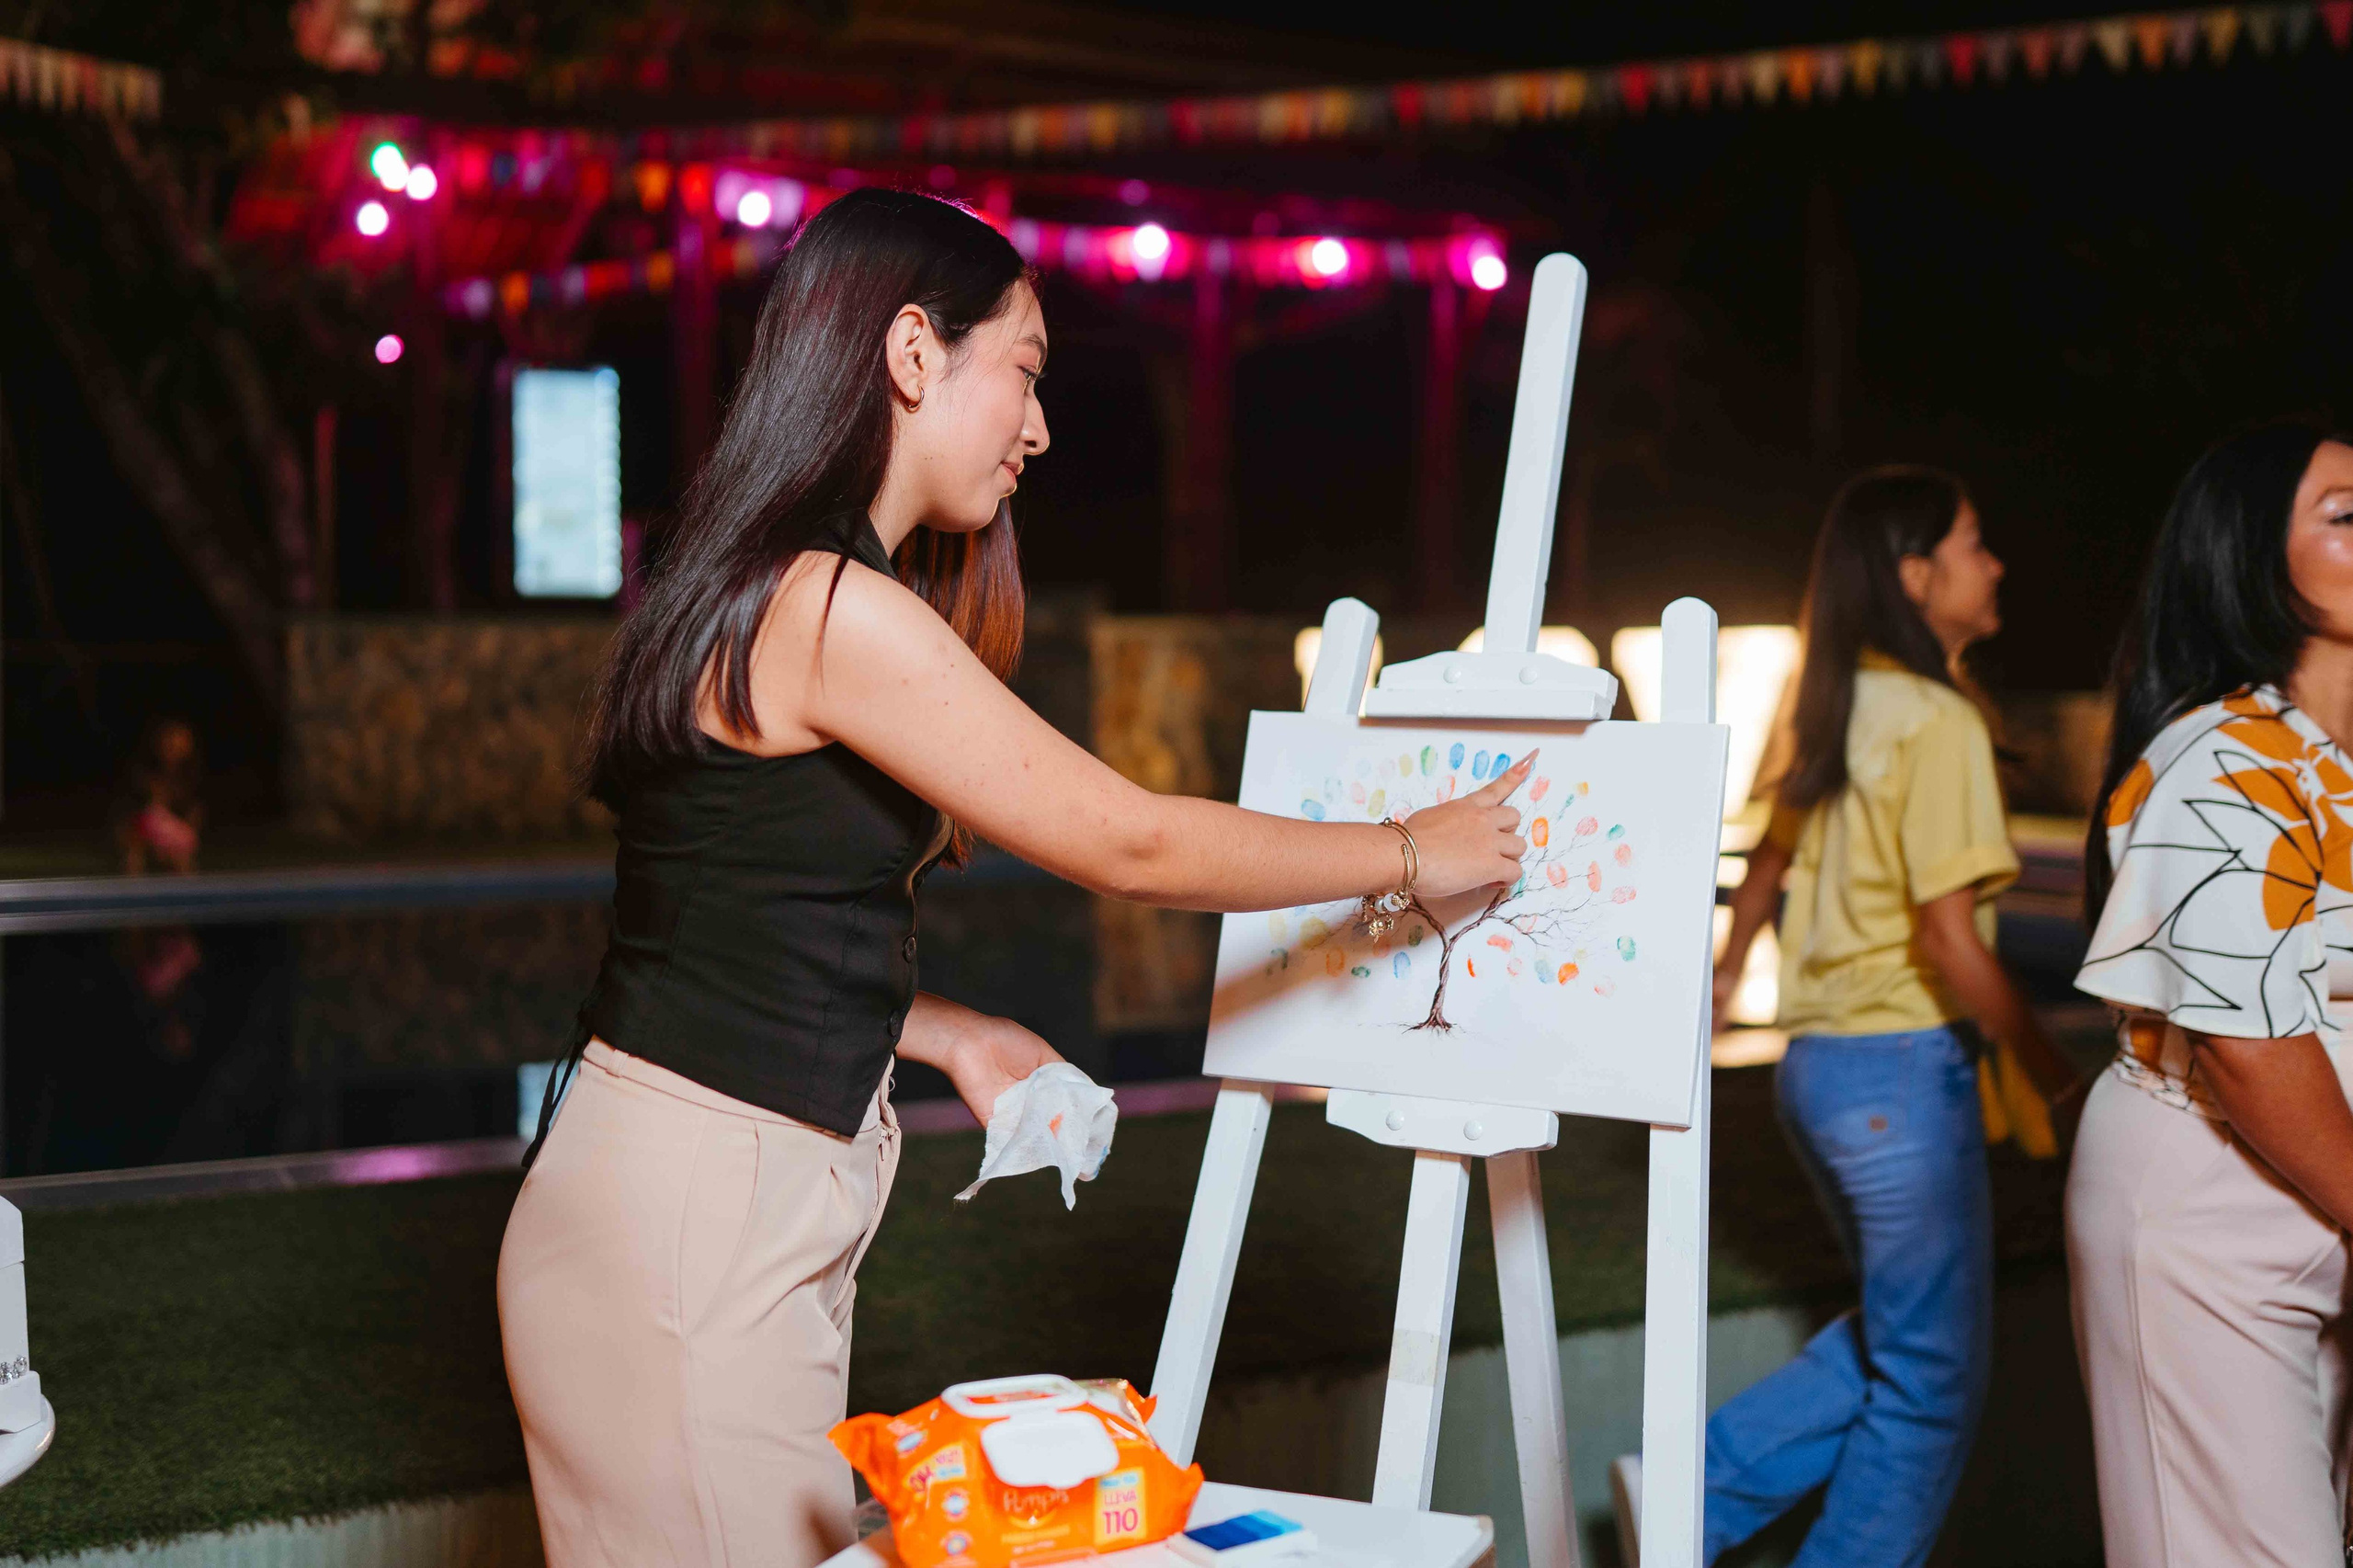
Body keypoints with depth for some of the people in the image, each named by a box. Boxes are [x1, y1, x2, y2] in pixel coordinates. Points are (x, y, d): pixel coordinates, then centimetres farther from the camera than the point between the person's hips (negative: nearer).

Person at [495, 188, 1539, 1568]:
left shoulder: (763, 595, 13)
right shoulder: (836, 612, -18)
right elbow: (1131, 846, -14)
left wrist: (952, 1039, 13)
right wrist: (1415, 851, -3)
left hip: (757, 1215, 9)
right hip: (683, 1230, -9)